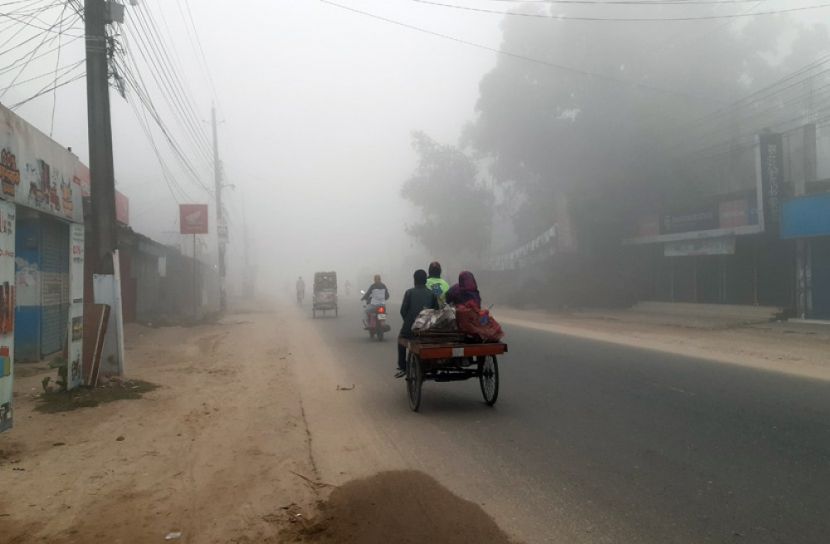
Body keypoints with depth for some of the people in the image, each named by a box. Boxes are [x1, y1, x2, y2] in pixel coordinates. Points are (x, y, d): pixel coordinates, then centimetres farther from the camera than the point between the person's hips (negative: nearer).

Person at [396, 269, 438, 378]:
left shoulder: (409, 292, -3)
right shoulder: (432, 294, 2)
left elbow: (403, 311, -4)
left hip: (410, 328, -2)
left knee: (400, 337, 27)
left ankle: (402, 367, 23)